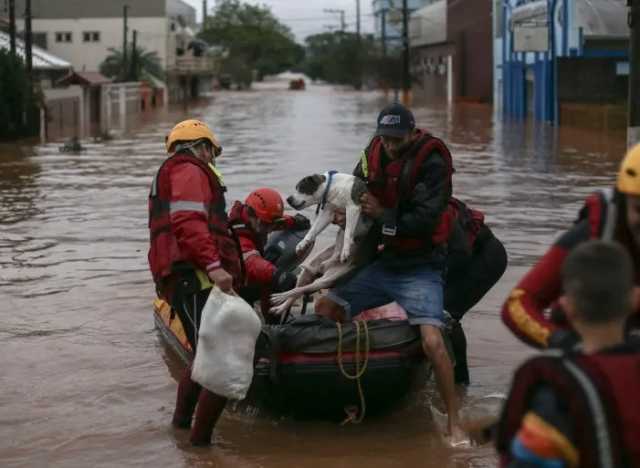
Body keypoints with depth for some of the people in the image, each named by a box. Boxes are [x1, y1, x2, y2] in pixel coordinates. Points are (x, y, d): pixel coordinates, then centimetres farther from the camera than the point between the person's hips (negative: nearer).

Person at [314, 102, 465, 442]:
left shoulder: (431, 163, -17)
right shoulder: (373, 155, 2)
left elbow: (425, 220, -24)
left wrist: (381, 214, -18)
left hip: (419, 269, -7)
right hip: (382, 263, 7)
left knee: (432, 341, -21)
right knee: (324, 309, 5)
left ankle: (454, 424, -7)